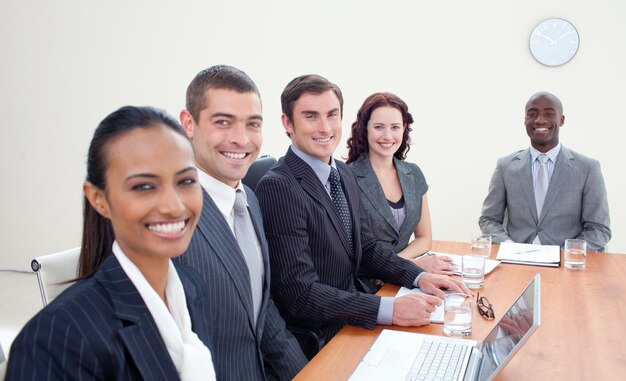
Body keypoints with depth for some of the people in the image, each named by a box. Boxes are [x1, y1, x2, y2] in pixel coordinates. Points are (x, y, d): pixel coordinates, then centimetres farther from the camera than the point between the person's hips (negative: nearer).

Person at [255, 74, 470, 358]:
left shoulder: (345, 174, 6)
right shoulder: (277, 188, -21)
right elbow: (300, 292, -23)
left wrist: (419, 277, -3)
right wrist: (389, 310, -27)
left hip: (351, 321, 7)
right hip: (316, 340, -7)